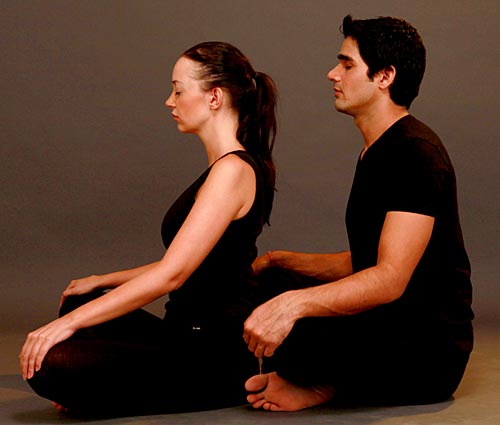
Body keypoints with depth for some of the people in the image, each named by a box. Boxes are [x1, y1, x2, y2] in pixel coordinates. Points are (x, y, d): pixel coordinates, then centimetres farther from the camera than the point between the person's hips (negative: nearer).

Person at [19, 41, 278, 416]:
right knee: (79, 304, 27)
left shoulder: (233, 171, -20)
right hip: (193, 339, 10)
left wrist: (71, 322, -24)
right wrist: (102, 282, 24)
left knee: (51, 365, -23)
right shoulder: (225, 168, 12)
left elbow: (171, 274, -26)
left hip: (213, 358, -10)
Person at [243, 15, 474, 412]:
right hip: (384, 323, 11)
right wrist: (278, 261, 14)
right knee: (263, 282, 14)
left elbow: (390, 279, -29)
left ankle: (323, 385, -2)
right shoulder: (376, 153, 15)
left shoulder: (416, 154, -18)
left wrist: (293, 304, -42)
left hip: (430, 351, -11)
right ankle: (326, 379, -5)